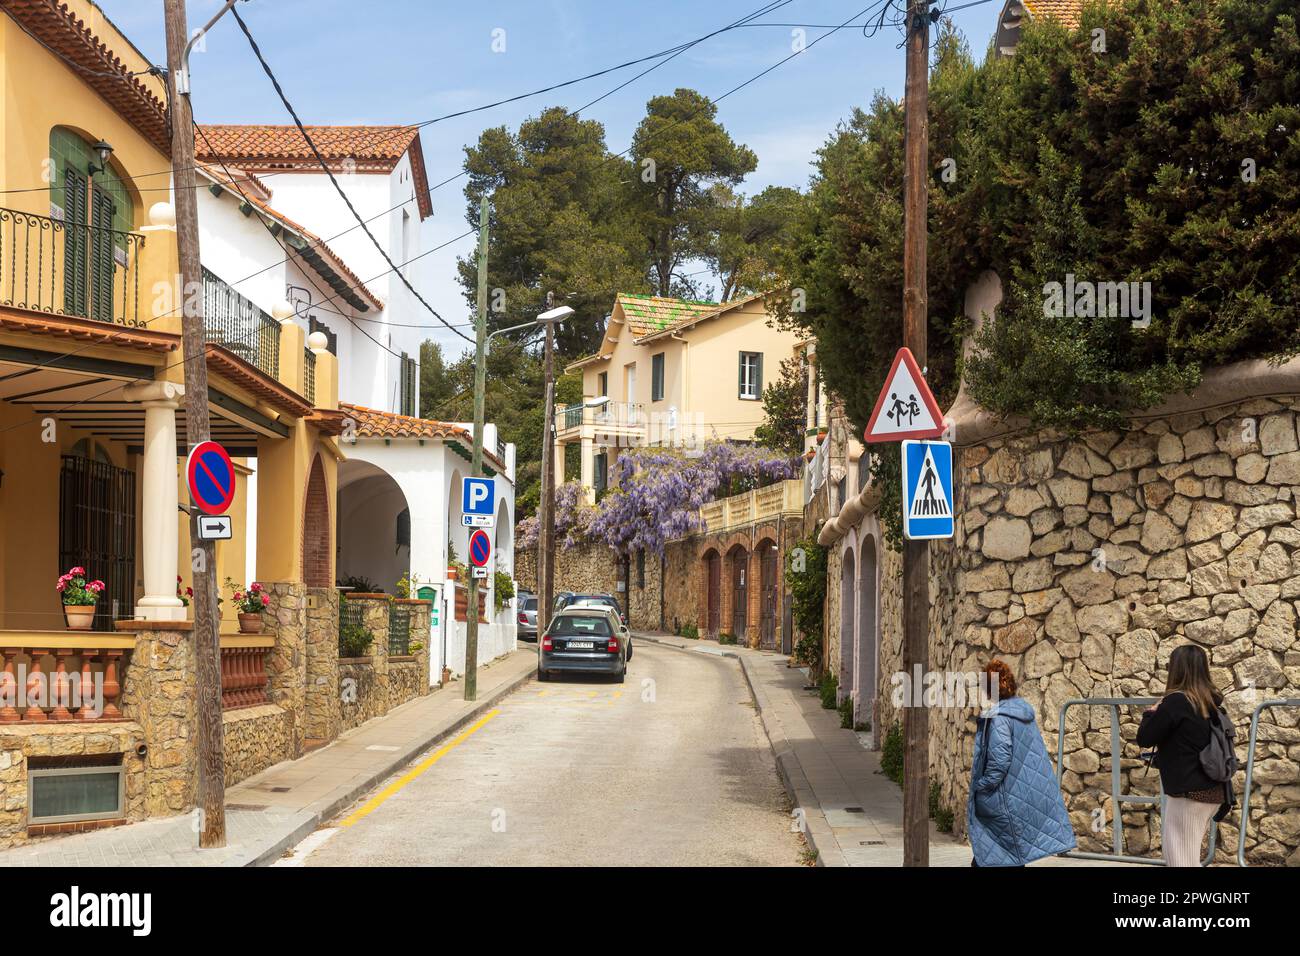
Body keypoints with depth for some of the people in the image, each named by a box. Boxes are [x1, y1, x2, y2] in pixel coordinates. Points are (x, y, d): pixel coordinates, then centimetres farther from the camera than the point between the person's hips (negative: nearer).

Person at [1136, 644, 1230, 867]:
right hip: (1212, 789, 8)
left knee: (1181, 858, -1)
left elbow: (1144, 739, -10)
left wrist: (1152, 713, 8)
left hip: (1189, 790, -8)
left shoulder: (1176, 701, -16)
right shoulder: (1211, 701, 5)